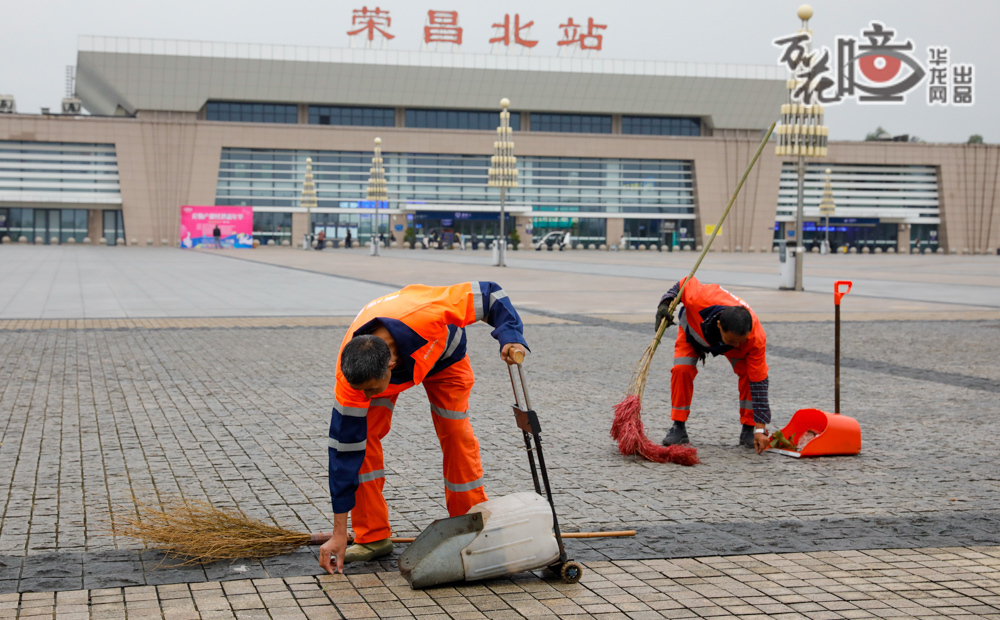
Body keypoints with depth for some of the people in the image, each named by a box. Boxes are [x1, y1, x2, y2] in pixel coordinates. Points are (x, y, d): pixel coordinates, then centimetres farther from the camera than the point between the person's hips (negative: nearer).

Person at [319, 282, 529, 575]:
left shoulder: (427, 314, -48)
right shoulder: (351, 372, -39)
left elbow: (490, 294, -31)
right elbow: (345, 448, -33)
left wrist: (511, 338, -47)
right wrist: (339, 533, -31)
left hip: (442, 353, 0)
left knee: (456, 434, -8)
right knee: (360, 435, -17)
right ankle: (373, 537, -4)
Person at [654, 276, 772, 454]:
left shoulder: (756, 339, -42)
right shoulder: (701, 298, -48)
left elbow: (759, 382, -35)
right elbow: (684, 284, -23)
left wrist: (760, 429, -35)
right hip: (693, 329, 0)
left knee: (748, 373, -22)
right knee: (681, 369, -21)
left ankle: (748, 430, -7)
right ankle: (678, 428, -5)